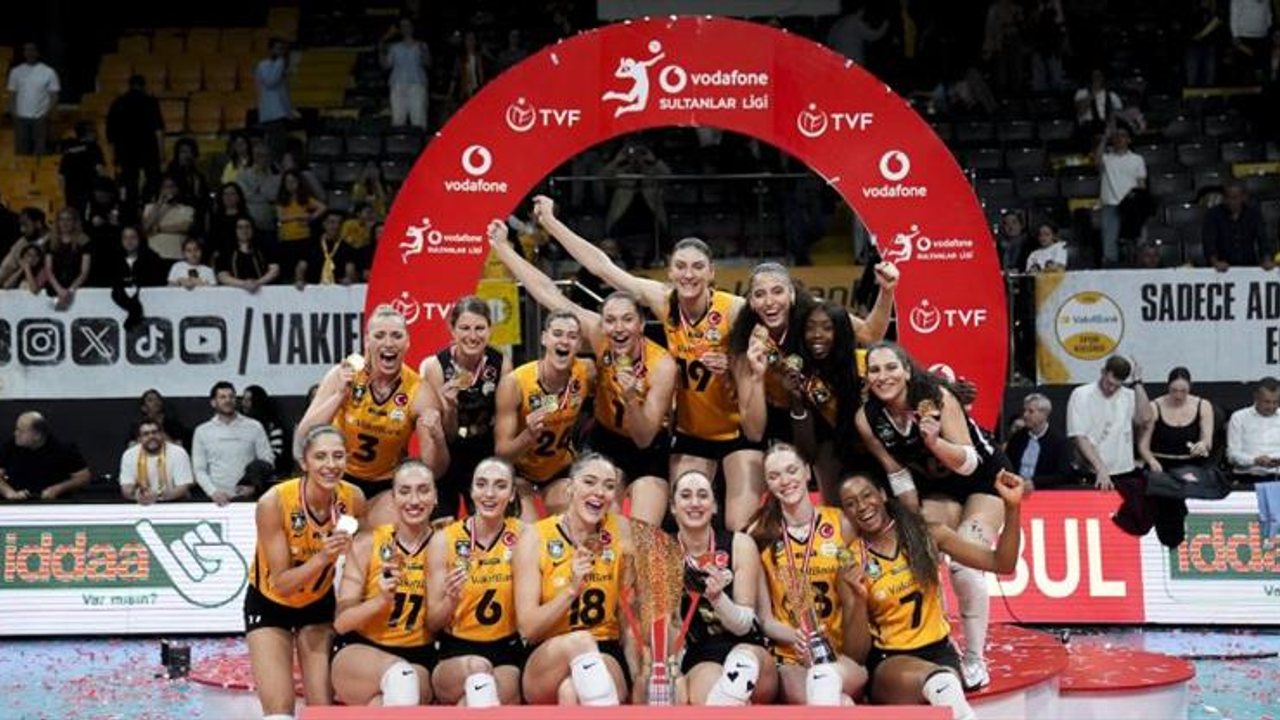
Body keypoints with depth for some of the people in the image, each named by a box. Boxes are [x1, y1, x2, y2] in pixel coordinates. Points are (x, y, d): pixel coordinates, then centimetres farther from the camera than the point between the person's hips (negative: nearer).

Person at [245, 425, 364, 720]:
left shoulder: (353, 499, -18)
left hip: (319, 604, 3)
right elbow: (281, 583, -26)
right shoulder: (273, 502, -29)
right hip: (269, 605, -3)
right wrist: (321, 558, -40)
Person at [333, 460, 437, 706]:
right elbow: (341, 622, -5)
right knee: (398, 672, -37)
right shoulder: (368, 541, -3)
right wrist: (380, 600, -23)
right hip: (358, 651, -1)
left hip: (418, 659, 1)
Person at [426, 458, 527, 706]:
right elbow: (433, 624, -2)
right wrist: (451, 599, -21)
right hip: (456, 651, 0)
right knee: (476, 667, -33)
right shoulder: (444, 540, -3)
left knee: (502, 693, -30)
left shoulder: (523, 536, -2)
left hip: (507, 651, 0)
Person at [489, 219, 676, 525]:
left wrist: (631, 399, -41)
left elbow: (644, 439, -23)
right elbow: (550, 295, -14)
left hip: (648, 453, -3)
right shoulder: (599, 338, -18)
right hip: (604, 442, 3)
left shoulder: (662, 365, -26)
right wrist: (502, 247, -12)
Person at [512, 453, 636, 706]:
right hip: (547, 661, 1)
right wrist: (572, 589, -22)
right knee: (580, 641, -36)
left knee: (572, 692, -37)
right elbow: (528, 628, -9)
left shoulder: (621, 530, 1)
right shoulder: (535, 538, -4)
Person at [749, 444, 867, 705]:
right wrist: (796, 636, -18)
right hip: (789, 658, 0)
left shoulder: (841, 523, 4)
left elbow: (855, 601, 11)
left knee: (829, 678, -38)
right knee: (837, 704, -33)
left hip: (842, 654, 0)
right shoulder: (759, 535, 2)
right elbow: (765, 618, 2)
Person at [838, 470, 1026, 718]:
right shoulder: (851, 564, -4)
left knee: (938, 692, -34)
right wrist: (859, 598, -23)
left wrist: (1011, 507, -13)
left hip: (937, 651, 2)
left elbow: (1001, 564, 0)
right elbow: (856, 655, -7)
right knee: (940, 683, -35)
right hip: (886, 661, -2)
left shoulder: (927, 535, 2)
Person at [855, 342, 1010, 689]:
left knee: (964, 566, -18)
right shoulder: (867, 418, -18)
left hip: (984, 478, -5)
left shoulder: (938, 397, -31)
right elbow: (897, 473, -6)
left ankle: (974, 660, -5)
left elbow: (969, 463, -29)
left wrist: (934, 441, -46)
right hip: (937, 487, 5)